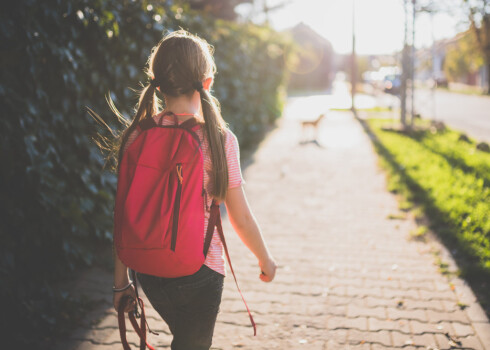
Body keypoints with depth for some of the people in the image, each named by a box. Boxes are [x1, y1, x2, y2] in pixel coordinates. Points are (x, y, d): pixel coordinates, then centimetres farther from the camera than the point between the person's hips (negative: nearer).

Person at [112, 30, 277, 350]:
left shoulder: (137, 137, -6)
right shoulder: (219, 139, -15)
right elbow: (241, 218, -8)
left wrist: (121, 281, 7)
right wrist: (266, 259, 10)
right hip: (199, 270, -4)